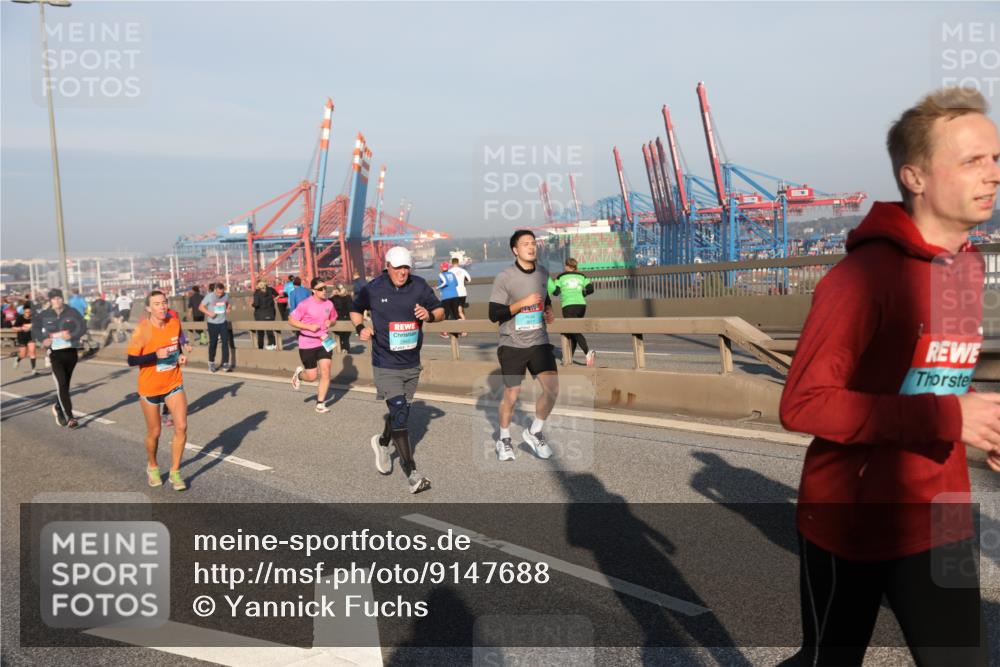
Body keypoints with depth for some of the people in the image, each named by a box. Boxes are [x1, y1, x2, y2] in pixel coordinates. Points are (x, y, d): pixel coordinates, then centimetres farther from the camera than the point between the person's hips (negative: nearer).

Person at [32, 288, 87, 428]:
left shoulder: (72, 312, 0)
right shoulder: (44, 315, 2)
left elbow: (82, 327, -7)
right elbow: (35, 330, 8)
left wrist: (71, 335, -24)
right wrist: (43, 340, -11)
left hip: (71, 352, 2)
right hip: (55, 353, -2)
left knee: (65, 384, 16)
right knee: (61, 384, -12)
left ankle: (58, 408, 41)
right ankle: (69, 417, -13)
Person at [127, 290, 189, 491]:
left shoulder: (174, 322, -4)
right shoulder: (142, 329, -17)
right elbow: (131, 360, -18)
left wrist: (183, 354, -3)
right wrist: (157, 355, -29)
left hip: (174, 384, 3)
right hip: (150, 387, -3)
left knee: (181, 427, -9)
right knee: (154, 432, 10)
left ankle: (175, 472, 6)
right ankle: (152, 467, 38)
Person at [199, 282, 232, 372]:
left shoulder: (226, 296, 0)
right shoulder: (209, 296, -10)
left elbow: (229, 304, 19)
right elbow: (201, 307, -5)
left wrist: (229, 308, -3)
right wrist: (209, 313, -20)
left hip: (223, 322, 2)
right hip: (212, 323, -2)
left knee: (225, 343, -5)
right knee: (213, 343, 7)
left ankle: (225, 364, -1)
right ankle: (211, 363, 24)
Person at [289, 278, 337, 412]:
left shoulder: (329, 304, 1)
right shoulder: (305, 305, -14)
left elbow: (333, 318, 18)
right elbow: (291, 320, -11)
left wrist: (330, 322, -6)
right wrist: (309, 327, -21)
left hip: (324, 342, 4)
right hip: (307, 344, -4)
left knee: (325, 373, -5)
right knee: (311, 376, 2)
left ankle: (320, 403, 7)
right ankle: (299, 373, 39)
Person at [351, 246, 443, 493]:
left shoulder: (419, 286, -2)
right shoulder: (372, 289, -6)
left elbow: (440, 310, 7)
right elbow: (355, 309, 11)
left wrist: (429, 315, -16)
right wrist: (360, 328, -8)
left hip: (412, 365, 4)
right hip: (385, 366, -4)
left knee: (400, 411, 18)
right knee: (400, 413, -13)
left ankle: (382, 442, 49)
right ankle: (411, 472, -9)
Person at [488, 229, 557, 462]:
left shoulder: (542, 272, 5)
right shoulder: (504, 277, -12)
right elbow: (494, 315, -14)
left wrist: (549, 310, 4)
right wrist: (522, 303, -21)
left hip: (539, 342, 4)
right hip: (512, 345, -4)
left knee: (552, 389, -7)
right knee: (511, 395, 5)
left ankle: (534, 432, 17)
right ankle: (504, 440, 29)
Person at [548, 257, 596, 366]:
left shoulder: (561, 277, 6)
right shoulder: (581, 276, 13)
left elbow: (555, 292, 1)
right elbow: (590, 289, 1)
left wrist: (549, 282, 19)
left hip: (568, 306, -4)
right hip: (581, 305, 4)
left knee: (576, 332, -11)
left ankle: (588, 351, -35)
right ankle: (570, 357, 23)